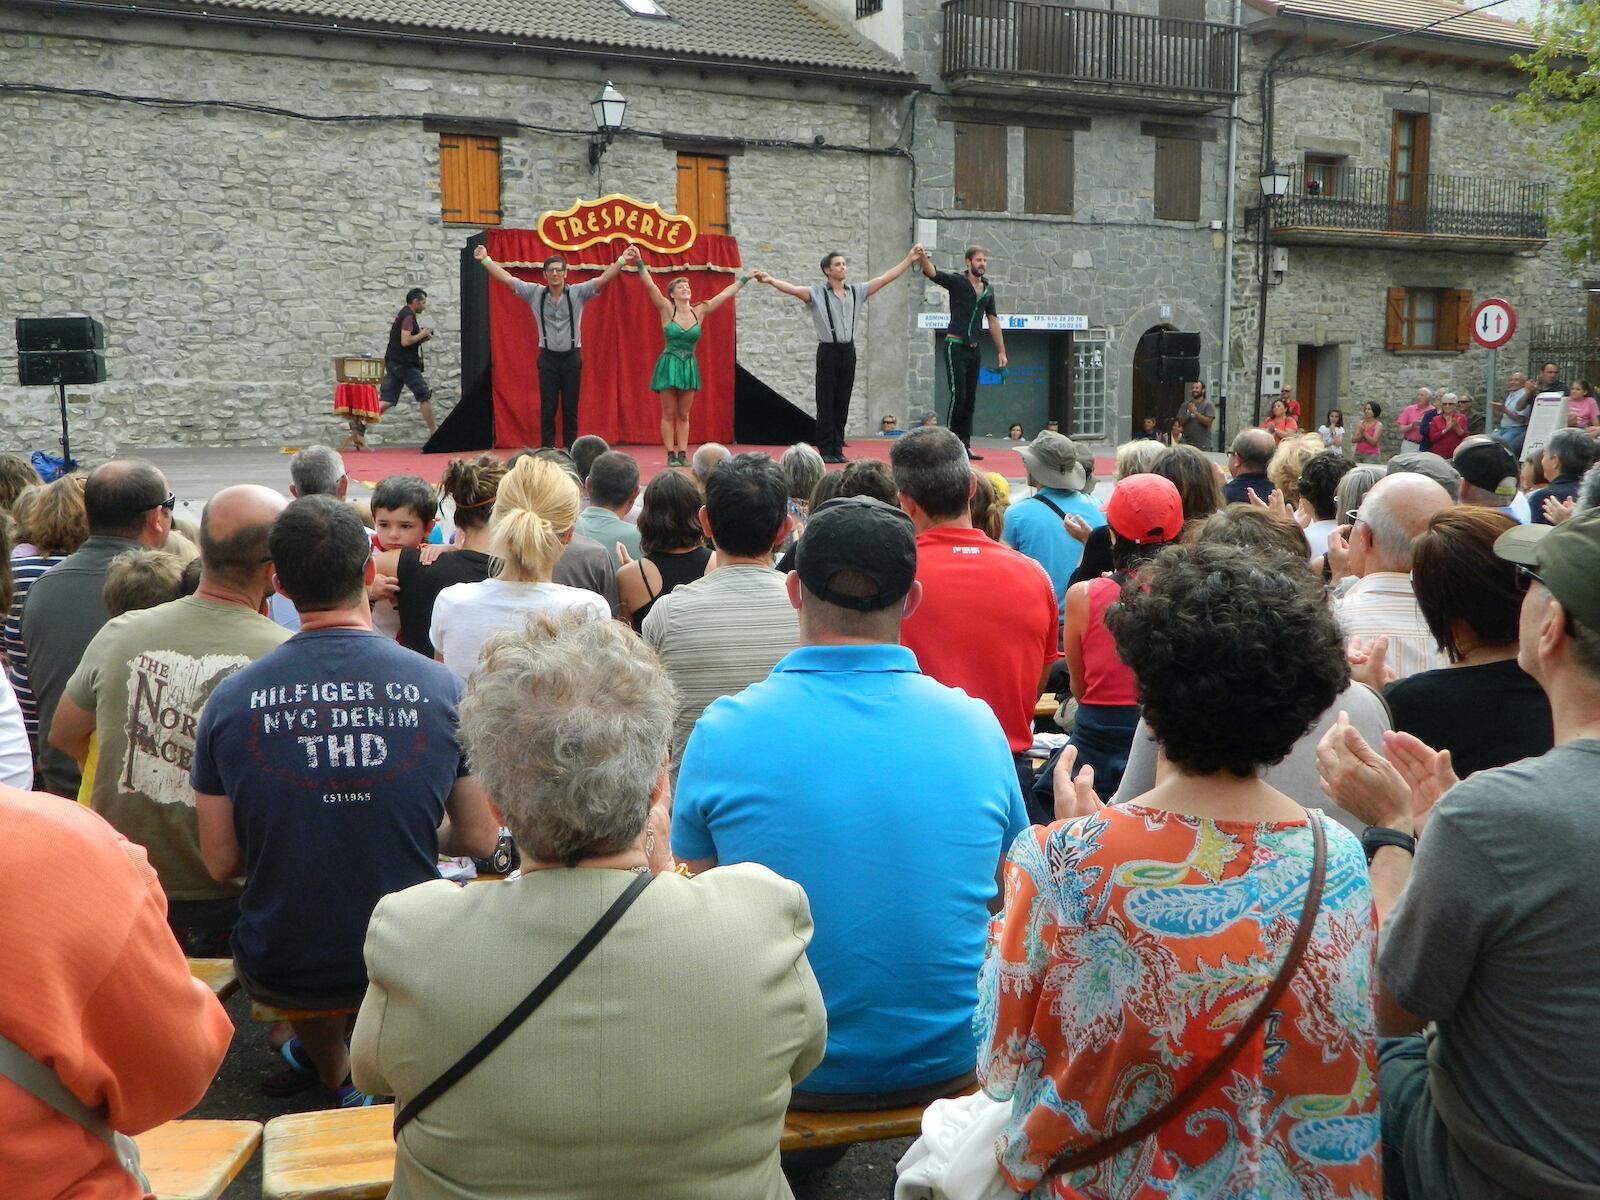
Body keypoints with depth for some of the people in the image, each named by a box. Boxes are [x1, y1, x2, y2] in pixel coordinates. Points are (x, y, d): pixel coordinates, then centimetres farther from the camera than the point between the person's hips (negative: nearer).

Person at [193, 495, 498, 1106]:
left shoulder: (230, 699, -12)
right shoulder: (443, 688, -13)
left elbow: (221, 862, -4)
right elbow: (480, 839, -4)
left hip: (276, 975, 1)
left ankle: (337, 1077, 50)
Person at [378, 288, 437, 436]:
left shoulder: (402, 314, 20)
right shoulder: (408, 317, -12)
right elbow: (405, 341, -23)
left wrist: (421, 339, 13)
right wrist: (422, 335, -10)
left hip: (393, 362, 9)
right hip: (405, 364, -9)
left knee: (386, 401, 1)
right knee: (425, 396, 3)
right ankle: (434, 431, 11)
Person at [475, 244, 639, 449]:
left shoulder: (578, 292, -4)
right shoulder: (535, 293, 0)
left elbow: (603, 278, -12)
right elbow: (507, 278, 0)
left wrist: (622, 260, -23)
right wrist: (486, 260, -5)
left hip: (572, 357, 0)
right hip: (548, 358, 1)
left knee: (570, 409, 5)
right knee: (547, 409, 2)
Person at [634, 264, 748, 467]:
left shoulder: (699, 312, 4)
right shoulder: (667, 310, -5)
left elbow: (726, 294, 5)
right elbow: (650, 286, -14)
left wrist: (745, 279, 5)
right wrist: (640, 264, -23)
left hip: (689, 366, 3)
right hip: (669, 365, -3)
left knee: (684, 415, 8)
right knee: (669, 414, 0)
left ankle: (683, 454, 11)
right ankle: (671, 455, 4)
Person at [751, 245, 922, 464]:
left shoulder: (857, 291, 9)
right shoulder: (817, 293, -3)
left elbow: (885, 278, 8)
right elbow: (793, 289, -18)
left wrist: (909, 259, 5)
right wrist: (770, 280, -36)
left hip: (848, 351, 4)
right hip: (828, 351, -4)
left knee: (842, 403, 7)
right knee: (826, 403, -2)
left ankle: (837, 448, 14)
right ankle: (826, 450, 2)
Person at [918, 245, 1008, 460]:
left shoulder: (988, 290, 13)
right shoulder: (956, 281, -4)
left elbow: (993, 321, 17)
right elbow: (931, 273, -21)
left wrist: (1001, 351, 15)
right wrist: (923, 256, -42)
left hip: (974, 349, 6)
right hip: (956, 347, -6)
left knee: (970, 400, 7)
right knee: (958, 396, -12)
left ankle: (964, 446, 12)